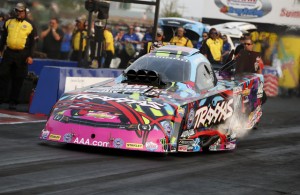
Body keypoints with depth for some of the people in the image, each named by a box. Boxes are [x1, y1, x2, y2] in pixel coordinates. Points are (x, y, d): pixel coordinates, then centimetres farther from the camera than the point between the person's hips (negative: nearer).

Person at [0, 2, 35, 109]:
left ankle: (13, 102, 9)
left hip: (22, 55, -2)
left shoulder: (29, 25, 2)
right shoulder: (9, 22, 10)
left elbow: (32, 42, 1)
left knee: (18, 80, 2)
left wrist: (30, 56, -6)